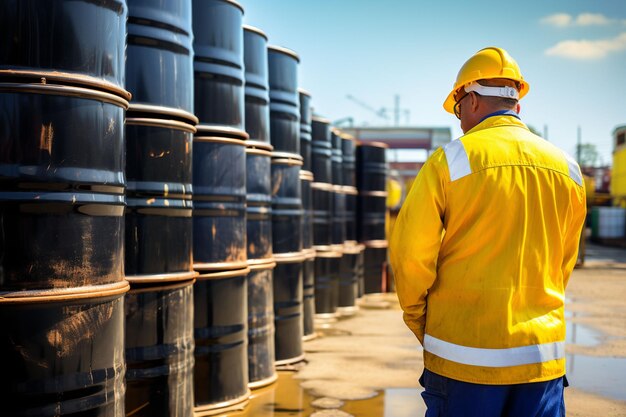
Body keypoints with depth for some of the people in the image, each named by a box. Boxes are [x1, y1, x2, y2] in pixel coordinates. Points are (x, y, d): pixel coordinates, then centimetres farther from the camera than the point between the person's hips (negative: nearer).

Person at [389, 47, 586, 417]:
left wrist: (419, 323, 5)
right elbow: (563, 264, 11)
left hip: (465, 356, -3)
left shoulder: (450, 161, -8)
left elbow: (410, 254, -9)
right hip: (543, 357, 4)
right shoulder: (568, 169, 5)